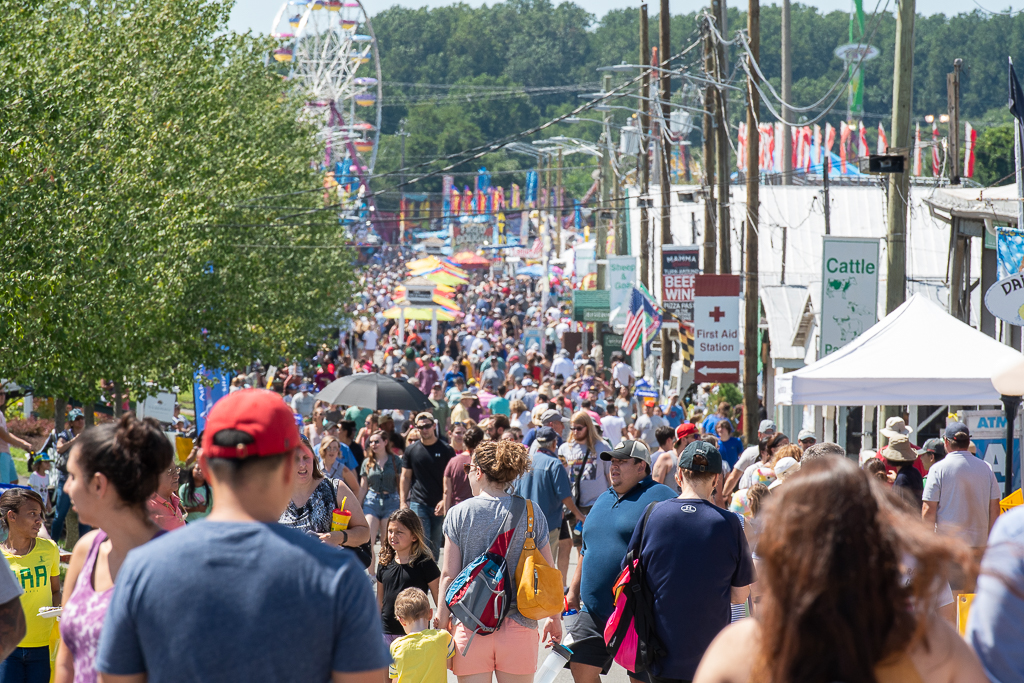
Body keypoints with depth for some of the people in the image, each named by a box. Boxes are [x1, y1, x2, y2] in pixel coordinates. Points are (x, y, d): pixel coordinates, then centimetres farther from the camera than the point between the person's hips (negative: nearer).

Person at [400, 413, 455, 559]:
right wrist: (403, 502, 1)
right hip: (418, 503, 0)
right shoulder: (411, 450, 6)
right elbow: (405, 477, 10)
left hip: (439, 505, 0)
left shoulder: (446, 450, 2)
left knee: (435, 545, 7)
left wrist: (445, 501, -9)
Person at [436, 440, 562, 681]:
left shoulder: (459, 513, -2)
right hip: (519, 626, 1)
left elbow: (449, 575, -3)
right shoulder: (532, 514, 1)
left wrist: (441, 620, 6)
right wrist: (554, 618, 17)